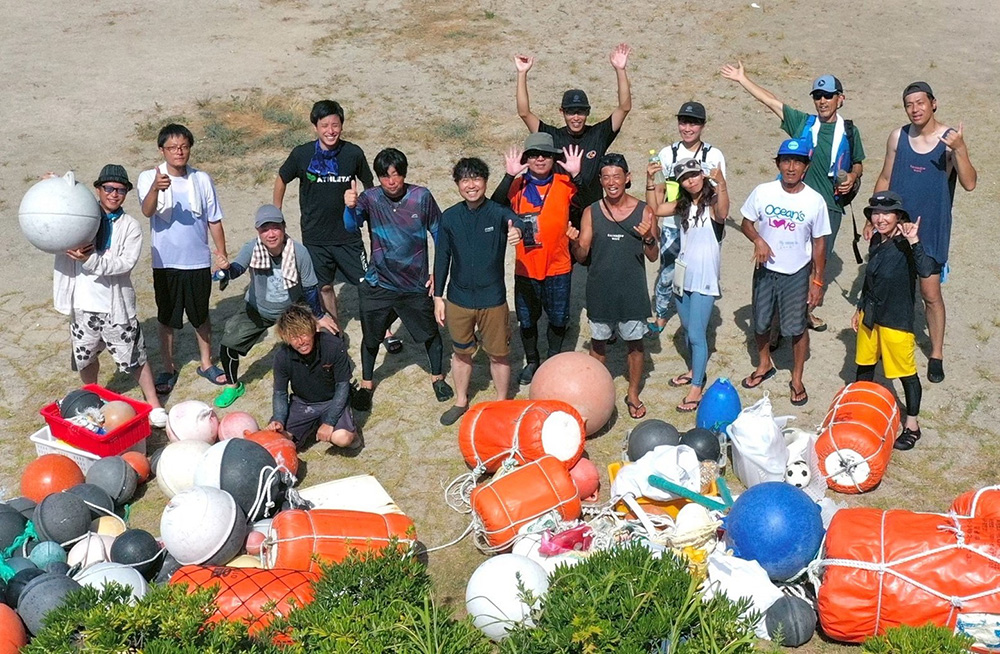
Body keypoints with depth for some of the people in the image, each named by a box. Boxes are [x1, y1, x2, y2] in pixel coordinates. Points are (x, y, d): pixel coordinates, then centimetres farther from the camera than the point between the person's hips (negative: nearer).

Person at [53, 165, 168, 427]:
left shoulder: (130, 226, -4)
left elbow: (126, 263, -16)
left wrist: (91, 259, -28)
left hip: (115, 307, -3)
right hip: (82, 307, 3)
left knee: (134, 359, 4)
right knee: (85, 358, 20)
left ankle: (154, 406, 18)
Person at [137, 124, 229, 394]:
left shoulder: (202, 179, -2)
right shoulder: (149, 177, -9)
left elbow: (214, 220, 5)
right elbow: (147, 211, -28)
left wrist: (222, 254, 0)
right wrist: (156, 188, -48)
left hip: (198, 262, 2)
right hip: (165, 263, -1)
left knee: (201, 316, 15)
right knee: (167, 318, 12)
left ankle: (206, 364, 33)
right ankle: (169, 368, 28)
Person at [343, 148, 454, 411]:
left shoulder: (421, 197, -11)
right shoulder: (370, 199, -12)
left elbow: (439, 234, 0)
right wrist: (350, 207, -51)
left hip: (417, 285, 0)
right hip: (378, 285, 0)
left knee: (430, 332, 16)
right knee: (371, 337, 13)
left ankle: (437, 377, 41)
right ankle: (366, 384, 36)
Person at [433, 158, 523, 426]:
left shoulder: (499, 213, -12)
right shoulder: (449, 218, -4)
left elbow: (519, 224, -35)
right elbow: (442, 258, 4)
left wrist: (518, 232, -59)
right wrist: (438, 296, 4)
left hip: (492, 300, -2)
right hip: (458, 300, 2)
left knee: (498, 354, 11)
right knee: (461, 352, 19)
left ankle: (502, 403, 32)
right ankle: (461, 402, 39)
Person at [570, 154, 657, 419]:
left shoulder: (643, 211, -7)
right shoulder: (591, 213, -4)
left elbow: (653, 257, -4)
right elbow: (582, 256, -2)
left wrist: (648, 239, -25)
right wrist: (574, 243, -24)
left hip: (632, 291, -1)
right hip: (600, 290, 1)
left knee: (635, 343, 12)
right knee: (598, 342, 14)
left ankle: (633, 394, 31)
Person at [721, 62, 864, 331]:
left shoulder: (849, 132, 7)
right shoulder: (802, 123, 5)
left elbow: (858, 164, 19)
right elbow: (770, 100, 6)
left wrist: (852, 177, -4)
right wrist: (742, 79, 8)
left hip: (830, 207, 1)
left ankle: (806, 310, 28)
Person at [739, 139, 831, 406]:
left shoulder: (815, 201, -12)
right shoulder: (763, 192, -10)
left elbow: (819, 243, -4)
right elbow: (747, 223, 2)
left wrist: (817, 281, -4)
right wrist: (758, 240, -20)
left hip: (797, 273, -2)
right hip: (765, 269, 2)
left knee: (796, 328, 6)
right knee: (760, 323, 16)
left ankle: (797, 379, 26)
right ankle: (764, 366, 42)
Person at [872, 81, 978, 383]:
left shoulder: (949, 139, -11)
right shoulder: (898, 137, -1)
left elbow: (969, 183, -21)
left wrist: (960, 149, -35)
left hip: (931, 231, -3)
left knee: (931, 294, 0)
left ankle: (936, 354, 15)